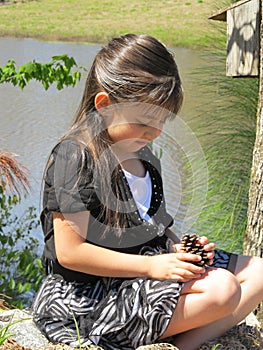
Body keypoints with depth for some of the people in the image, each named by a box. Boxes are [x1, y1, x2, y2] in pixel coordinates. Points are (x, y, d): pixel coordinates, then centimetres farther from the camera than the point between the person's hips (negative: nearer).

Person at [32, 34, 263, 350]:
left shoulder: (142, 155, 12)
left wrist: (179, 248, 1)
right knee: (221, 288, -26)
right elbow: (70, 252, -19)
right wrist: (150, 266, -20)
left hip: (152, 264, 10)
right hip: (95, 296, -10)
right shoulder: (75, 157, -16)